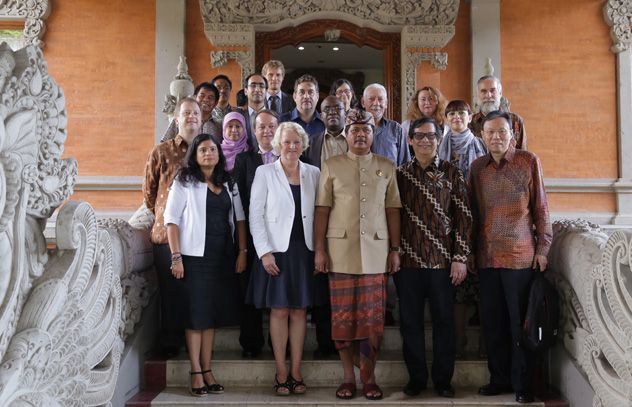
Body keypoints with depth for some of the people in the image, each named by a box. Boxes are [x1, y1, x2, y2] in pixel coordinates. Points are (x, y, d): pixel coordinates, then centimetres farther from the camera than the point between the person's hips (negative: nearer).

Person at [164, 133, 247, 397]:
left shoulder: (228, 184, 13)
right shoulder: (185, 182, 0)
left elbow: (239, 218, 12)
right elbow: (171, 219, -5)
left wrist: (242, 251, 3)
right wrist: (176, 256, -13)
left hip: (223, 258, 4)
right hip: (195, 256, -4)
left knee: (212, 315, 8)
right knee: (196, 315, -2)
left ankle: (207, 370, 15)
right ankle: (196, 374, 4)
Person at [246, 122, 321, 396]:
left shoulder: (313, 173, 7)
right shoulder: (265, 173, -1)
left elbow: (318, 213, 7)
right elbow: (255, 215, -4)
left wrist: (319, 250, -1)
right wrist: (264, 252, -11)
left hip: (304, 250, 3)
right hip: (276, 250, -2)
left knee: (299, 311, 6)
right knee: (279, 311, 1)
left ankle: (296, 372, 14)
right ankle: (281, 374, 10)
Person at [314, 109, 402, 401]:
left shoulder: (386, 167, 10)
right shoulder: (331, 166, 5)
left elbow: (393, 210, 9)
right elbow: (322, 209, 2)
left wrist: (395, 250, 4)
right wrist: (319, 249, -4)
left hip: (376, 251, 1)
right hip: (340, 250, -1)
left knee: (373, 316, 2)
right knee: (343, 316, 3)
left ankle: (369, 378, 12)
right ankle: (348, 377, 13)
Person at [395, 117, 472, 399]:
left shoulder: (451, 173, 2)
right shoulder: (400, 174, 6)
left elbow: (464, 217, 0)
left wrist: (460, 258, -5)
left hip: (442, 261, -1)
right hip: (408, 260, 1)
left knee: (444, 320, 6)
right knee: (410, 321, 7)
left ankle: (443, 380, 19)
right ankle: (416, 378, 20)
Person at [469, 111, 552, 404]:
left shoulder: (529, 161, -1)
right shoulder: (477, 167, 9)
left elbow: (540, 207, 1)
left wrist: (542, 248, -3)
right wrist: (471, 249, 10)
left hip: (520, 255, -3)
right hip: (487, 256, 3)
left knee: (520, 322, 2)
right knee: (492, 322, 9)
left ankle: (522, 383, 15)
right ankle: (499, 378, 23)